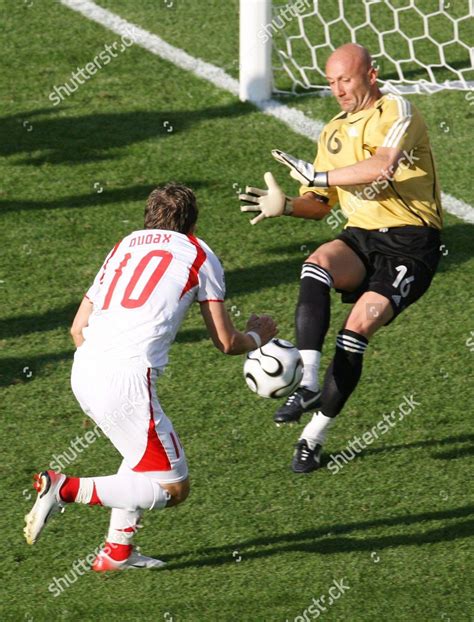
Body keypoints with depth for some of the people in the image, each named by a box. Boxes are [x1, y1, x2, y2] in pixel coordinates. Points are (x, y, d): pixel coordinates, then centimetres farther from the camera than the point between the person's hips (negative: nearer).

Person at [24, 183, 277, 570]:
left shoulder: (125, 246, 25)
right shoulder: (200, 255, 11)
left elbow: (78, 327, 24)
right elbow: (226, 342, 13)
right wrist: (258, 337, 34)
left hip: (84, 372, 7)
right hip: (127, 379, -7)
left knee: (144, 459, 29)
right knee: (173, 488, 1)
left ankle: (118, 552, 22)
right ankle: (64, 489, -13)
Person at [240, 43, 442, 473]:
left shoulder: (396, 111, -5)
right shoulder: (334, 133, 17)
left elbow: (381, 166, -24)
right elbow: (320, 205, 21)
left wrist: (316, 175, -16)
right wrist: (285, 206, -2)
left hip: (411, 244, -6)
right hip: (360, 238, 6)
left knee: (360, 324, -23)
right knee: (318, 264, -30)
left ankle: (314, 436, -11)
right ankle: (308, 384, -37)